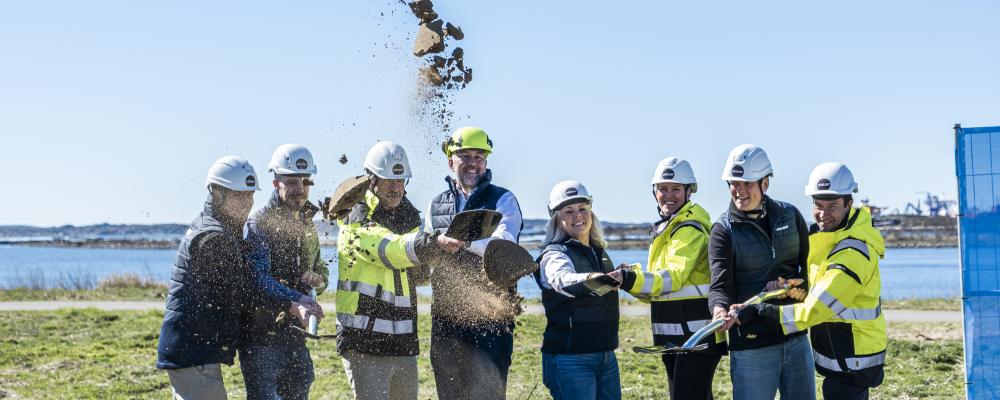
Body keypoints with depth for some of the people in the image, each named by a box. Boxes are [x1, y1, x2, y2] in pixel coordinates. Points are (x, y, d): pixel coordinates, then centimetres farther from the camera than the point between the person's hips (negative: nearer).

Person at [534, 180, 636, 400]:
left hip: (606, 356, 8)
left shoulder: (600, 253, 14)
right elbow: (563, 280, -36)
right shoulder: (554, 254, -9)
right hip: (569, 359, -8)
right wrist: (590, 281, -53)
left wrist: (624, 276, 19)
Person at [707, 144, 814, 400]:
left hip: (796, 338, 4)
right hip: (751, 344, -4)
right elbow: (720, 284, -16)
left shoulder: (789, 215, 5)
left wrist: (792, 284, -10)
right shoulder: (724, 230, -6)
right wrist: (720, 310, -38)